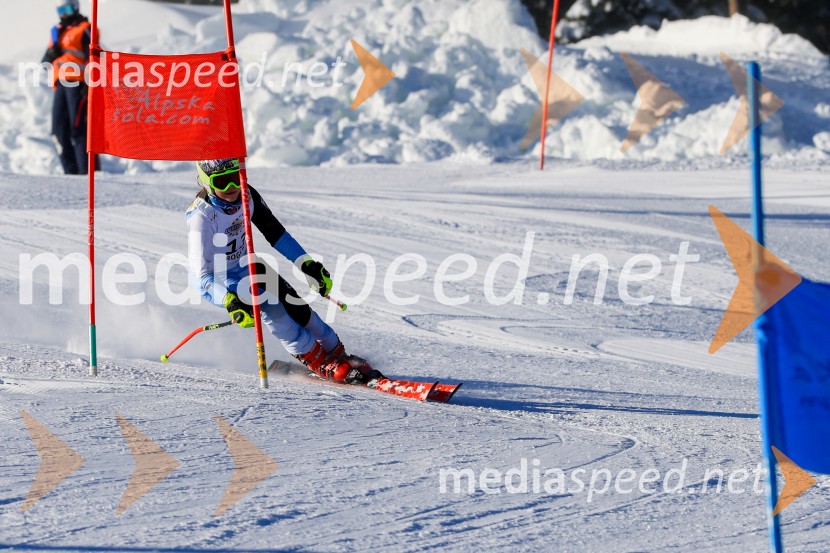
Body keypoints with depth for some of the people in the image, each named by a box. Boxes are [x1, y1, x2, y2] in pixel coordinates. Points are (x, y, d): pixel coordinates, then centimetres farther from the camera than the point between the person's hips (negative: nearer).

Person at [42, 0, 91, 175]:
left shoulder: (84, 30, 1)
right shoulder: (57, 32, 23)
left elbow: (93, 58, -6)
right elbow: (46, 60, 20)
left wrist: (89, 84, -16)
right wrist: (52, 53, -3)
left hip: (77, 84, -7)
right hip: (61, 84, 7)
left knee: (78, 127, -11)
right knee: (59, 127, 3)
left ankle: (87, 168, -10)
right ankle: (70, 170, 6)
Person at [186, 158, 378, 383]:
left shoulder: (247, 195, -14)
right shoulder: (201, 216, -32)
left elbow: (275, 232, 1)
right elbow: (203, 275, -36)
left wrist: (307, 263, -1)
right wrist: (231, 301, -51)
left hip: (245, 266, 6)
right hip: (215, 279, -6)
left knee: (295, 304, -8)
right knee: (268, 306, -25)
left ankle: (337, 354, 10)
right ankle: (320, 363, -14)